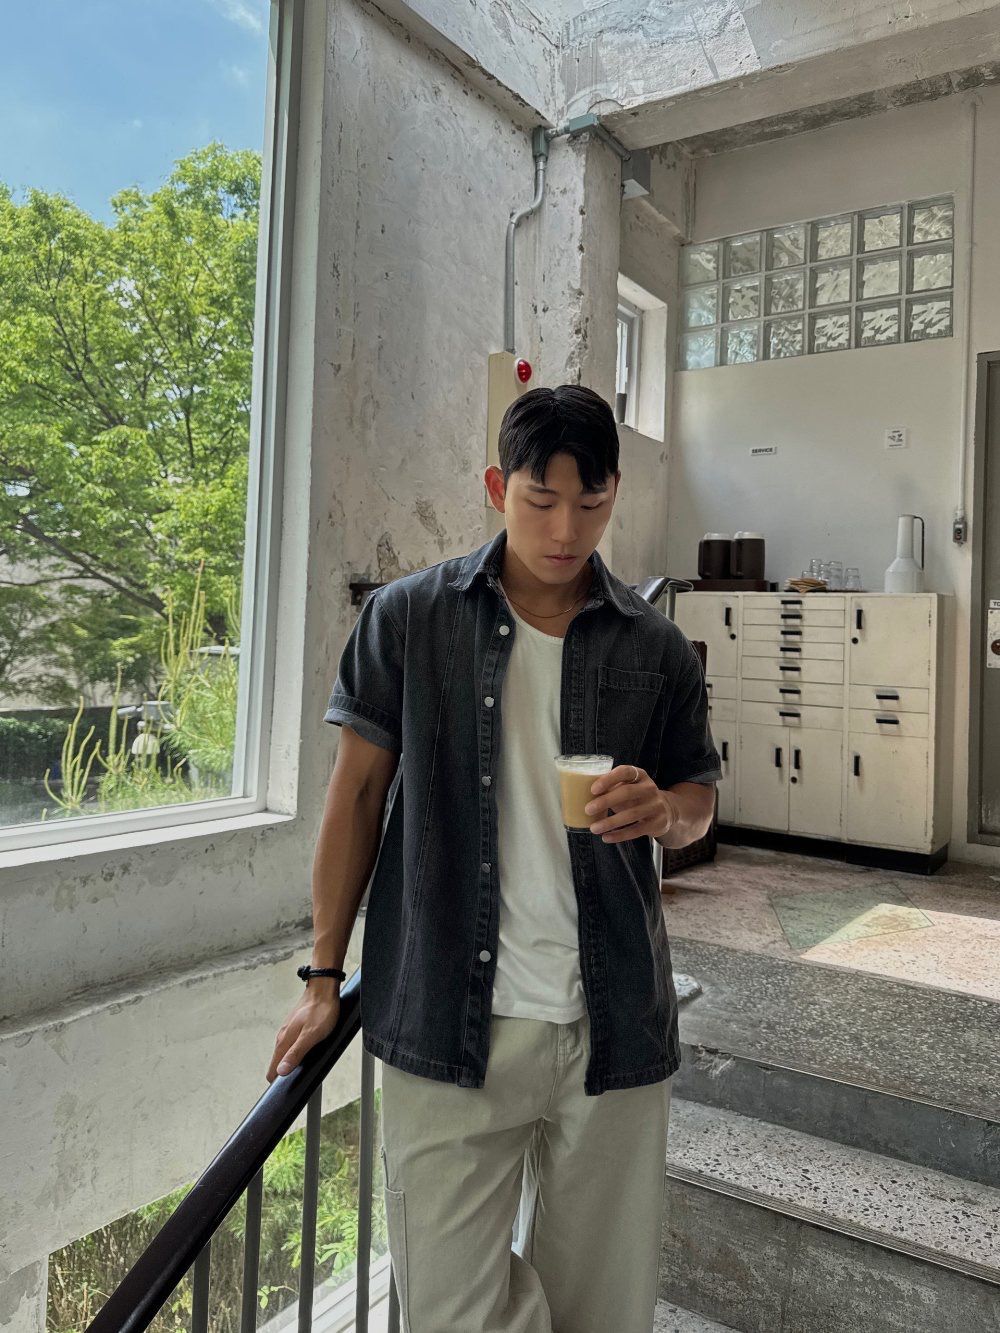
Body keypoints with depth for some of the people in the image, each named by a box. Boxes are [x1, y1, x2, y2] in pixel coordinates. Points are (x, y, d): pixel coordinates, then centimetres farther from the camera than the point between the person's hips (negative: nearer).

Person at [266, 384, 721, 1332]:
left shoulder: (656, 648, 2)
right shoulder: (406, 619, -2)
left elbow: (700, 799, 12)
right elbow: (358, 792, 2)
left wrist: (662, 809, -12)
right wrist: (323, 979, 2)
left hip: (613, 1028, 2)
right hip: (446, 1027, -1)